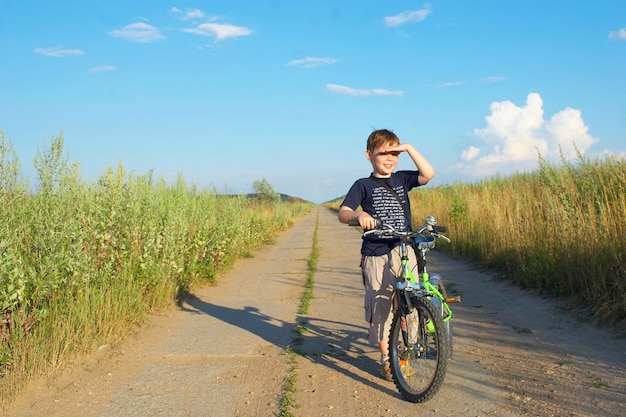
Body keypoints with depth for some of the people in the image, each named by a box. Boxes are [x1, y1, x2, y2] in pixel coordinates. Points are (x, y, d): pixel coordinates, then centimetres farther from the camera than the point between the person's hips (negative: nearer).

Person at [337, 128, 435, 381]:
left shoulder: (402, 179, 10)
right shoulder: (363, 185, 2)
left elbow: (428, 173, -6)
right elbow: (342, 214, -10)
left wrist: (409, 148, -9)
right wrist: (359, 214, -32)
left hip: (404, 251, 2)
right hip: (375, 256, -2)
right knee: (381, 307, 4)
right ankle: (386, 358, 20)